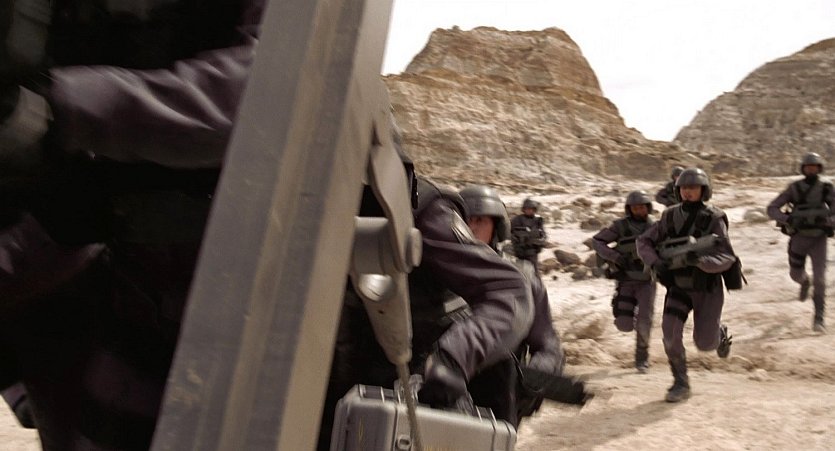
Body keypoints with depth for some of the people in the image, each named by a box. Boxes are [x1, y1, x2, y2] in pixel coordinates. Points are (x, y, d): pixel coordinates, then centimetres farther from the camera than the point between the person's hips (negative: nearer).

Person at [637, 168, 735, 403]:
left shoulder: (714, 219, -17)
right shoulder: (670, 216, -6)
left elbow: (727, 258, -21)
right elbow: (644, 241, -1)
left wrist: (698, 259, -40)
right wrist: (655, 262, -21)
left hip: (707, 288, -2)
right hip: (679, 286, 3)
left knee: (705, 344, 1)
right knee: (670, 330, -17)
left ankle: (720, 333, 38)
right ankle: (681, 384, 0)